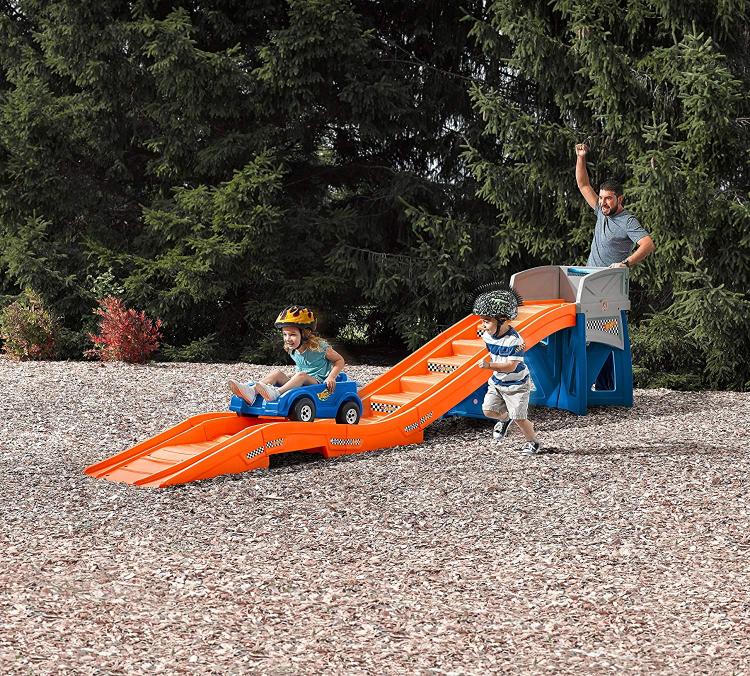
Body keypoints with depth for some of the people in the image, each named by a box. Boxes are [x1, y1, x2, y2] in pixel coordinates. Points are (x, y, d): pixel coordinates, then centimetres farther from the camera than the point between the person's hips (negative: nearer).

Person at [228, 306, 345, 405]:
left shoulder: (319, 347, -10)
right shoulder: (292, 351, 9)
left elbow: (340, 361, -4)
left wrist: (331, 377, -16)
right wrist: (296, 374, 10)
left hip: (317, 382, -6)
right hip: (300, 382, 6)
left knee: (301, 375, -35)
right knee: (277, 372, -15)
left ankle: (276, 392, -58)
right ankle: (251, 391, -39)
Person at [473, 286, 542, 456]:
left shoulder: (513, 340, -28)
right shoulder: (487, 335, -5)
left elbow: (511, 366, -31)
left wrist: (490, 365, -39)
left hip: (516, 384, -7)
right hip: (497, 382, 7)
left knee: (519, 417, -4)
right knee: (488, 410, -3)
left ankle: (533, 443, 19)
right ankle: (504, 418, 30)